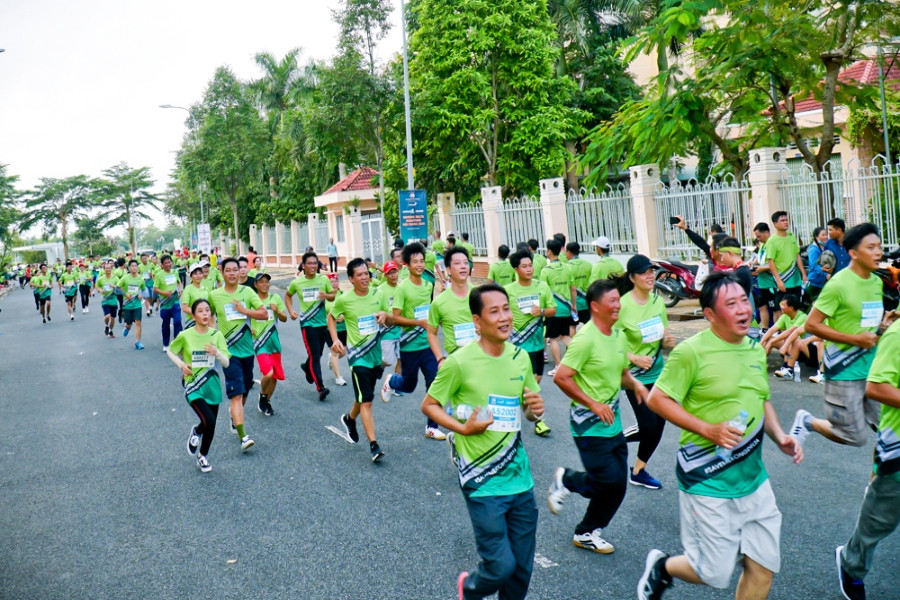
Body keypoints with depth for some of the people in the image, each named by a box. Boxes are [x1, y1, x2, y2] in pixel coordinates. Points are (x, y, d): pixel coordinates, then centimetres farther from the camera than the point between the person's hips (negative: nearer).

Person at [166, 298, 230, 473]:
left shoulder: (216, 335, -4)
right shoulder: (185, 335, -9)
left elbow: (226, 364, -4)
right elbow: (169, 351, 8)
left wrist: (217, 352, -23)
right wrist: (181, 364, -9)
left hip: (212, 385, 3)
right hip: (193, 386, -3)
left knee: (211, 426, 11)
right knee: (209, 421, -20)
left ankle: (203, 456, 40)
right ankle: (196, 432, 14)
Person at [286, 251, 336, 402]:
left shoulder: (324, 279, -2)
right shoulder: (296, 283, -3)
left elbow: (333, 296, 5)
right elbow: (288, 295, 16)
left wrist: (326, 295, -18)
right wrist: (291, 311, 2)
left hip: (322, 322, 3)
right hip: (307, 323, -3)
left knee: (318, 354, 15)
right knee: (314, 355, -9)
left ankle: (307, 367, 48)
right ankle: (321, 388, -10)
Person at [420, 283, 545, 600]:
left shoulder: (521, 357, 3)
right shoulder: (460, 362, -13)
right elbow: (428, 405, -3)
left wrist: (535, 409, -8)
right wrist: (463, 428, -17)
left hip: (520, 477, 5)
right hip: (483, 482, -5)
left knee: (522, 569, 11)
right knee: (501, 567, -2)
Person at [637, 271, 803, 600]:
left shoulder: (756, 350, 7)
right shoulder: (692, 351, -16)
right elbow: (657, 399, -15)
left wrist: (780, 437, 2)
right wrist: (708, 429, -22)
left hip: (755, 481, 7)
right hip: (708, 484, -7)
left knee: (763, 567, 10)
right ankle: (661, 567, 32)